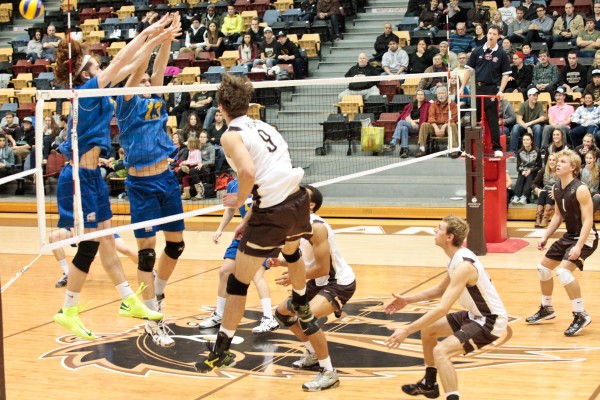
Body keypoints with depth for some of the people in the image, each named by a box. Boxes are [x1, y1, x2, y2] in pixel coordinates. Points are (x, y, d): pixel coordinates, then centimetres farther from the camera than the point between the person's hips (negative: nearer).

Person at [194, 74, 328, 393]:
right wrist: (249, 219, 22)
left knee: (238, 282, 6)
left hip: (272, 213, -7)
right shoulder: (262, 126, 17)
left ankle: (222, 351, 12)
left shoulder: (232, 135, -5)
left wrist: (238, 199, -6)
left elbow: (248, 172, -25)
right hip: (298, 199, 7)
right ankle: (302, 308, 61)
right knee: (292, 252, 38)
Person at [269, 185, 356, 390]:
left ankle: (329, 373, -21)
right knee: (282, 312, 18)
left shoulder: (317, 227, -25)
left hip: (340, 283, -10)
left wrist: (294, 277, -17)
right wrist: (281, 262, 0)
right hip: (320, 282, 10)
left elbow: (323, 268, -26)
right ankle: (313, 354, 34)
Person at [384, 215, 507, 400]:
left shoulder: (463, 266, -28)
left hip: (490, 322, -10)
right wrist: (407, 300, 14)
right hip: (476, 315, 10)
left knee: (440, 351, -25)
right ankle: (429, 385, 36)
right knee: (427, 329, 20)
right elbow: (440, 290, 21)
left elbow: (442, 309, -33)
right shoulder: (458, 257, 3)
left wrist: (407, 330, -31)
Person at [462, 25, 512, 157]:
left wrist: (501, 90, -12)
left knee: (493, 120, -4)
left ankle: (497, 147, 1)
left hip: (492, 89, -3)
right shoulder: (477, 51, 7)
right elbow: (469, 70, 9)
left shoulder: (501, 54, 2)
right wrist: (462, 87, 1)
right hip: (477, 88, 3)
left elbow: (505, 74, 1)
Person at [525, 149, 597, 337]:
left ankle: (581, 315, -15)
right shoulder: (556, 189, 2)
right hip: (569, 235, 9)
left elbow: (588, 220, -25)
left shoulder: (580, 189, -23)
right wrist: (545, 236, 9)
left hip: (586, 237, -9)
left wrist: (579, 247, -32)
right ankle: (547, 309, 34)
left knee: (563, 271, -26)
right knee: (543, 266, 15)